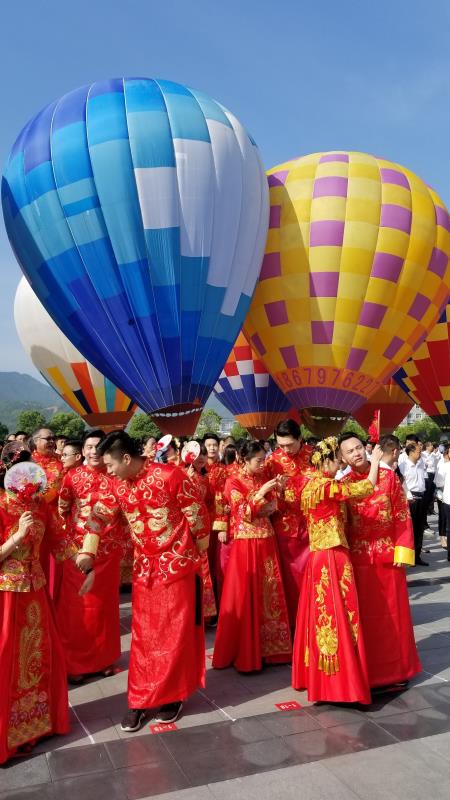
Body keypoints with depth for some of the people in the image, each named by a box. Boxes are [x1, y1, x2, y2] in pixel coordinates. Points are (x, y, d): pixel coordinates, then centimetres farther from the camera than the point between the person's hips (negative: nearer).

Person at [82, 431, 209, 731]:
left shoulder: (170, 475, -17)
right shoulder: (118, 485, 1)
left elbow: (196, 514, -10)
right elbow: (100, 515, 4)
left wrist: (199, 555, -2)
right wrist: (87, 552, -7)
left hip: (177, 564, -5)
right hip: (144, 568, 5)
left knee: (176, 633, 6)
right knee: (143, 635, 9)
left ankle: (173, 696, 23)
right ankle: (140, 699, 21)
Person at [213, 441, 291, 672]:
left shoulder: (264, 480, 9)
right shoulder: (234, 483, -5)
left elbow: (274, 509, 9)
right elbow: (244, 513, -14)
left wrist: (278, 490, -6)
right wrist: (262, 492, -20)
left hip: (266, 543, 5)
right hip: (245, 544, -5)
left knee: (269, 593, 7)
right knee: (245, 595, -1)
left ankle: (268, 646, 20)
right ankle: (245, 652, 10)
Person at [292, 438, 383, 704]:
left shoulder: (311, 486, 10)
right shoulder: (327, 487, -18)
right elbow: (367, 488, -14)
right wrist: (375, 461, 0)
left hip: (318, 557, 9)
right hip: (332, 559, -9)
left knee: (321, 615, 16)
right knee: (337, 616, -2)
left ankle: (315, 675, 27)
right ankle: (339, 682, 6)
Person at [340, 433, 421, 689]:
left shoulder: (389, 476, -2)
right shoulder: (343, 484, -1)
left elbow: (402, 515, -1)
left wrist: (403, 551, -6)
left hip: (388, 554, 1)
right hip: (358, 557, 0)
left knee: (393, 612, 10)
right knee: (363, 615, 7)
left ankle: (395, 668, 27)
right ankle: (365, 670, 21)